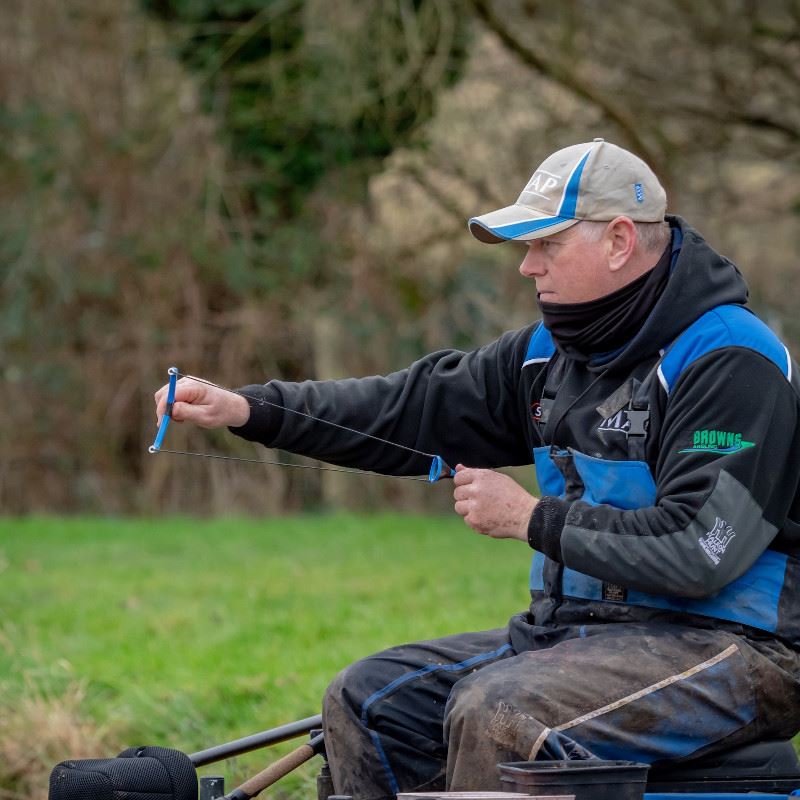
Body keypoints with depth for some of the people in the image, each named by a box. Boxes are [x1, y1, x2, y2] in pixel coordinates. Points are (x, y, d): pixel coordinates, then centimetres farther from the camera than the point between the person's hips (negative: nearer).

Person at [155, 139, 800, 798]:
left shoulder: (731, 364, -16)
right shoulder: (553, 351, 11)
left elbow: (697, 552, -24)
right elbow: (415, 408, 11)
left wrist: (531, 517, -16)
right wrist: (246, 410, 1)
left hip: (725, 646, -9)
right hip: (574, 630, 9)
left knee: (497, 714, -32)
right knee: (367, 700, 2)